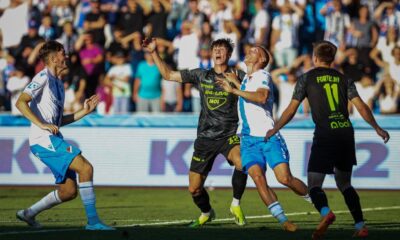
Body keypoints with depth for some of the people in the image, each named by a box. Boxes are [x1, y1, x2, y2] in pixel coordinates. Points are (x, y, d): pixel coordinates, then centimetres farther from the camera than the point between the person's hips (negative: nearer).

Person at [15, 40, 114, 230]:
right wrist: (42, 124, -25)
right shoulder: (43, 78, -5)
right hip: (43, 139, -10)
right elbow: (21, 102, -18)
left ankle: (28, 214, 18)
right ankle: (92, 221, -18)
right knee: (85, 167, -19)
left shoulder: (58, 83, 22)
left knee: (69, 191, 5)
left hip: (54, 140, 10)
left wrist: (84, 112, 18)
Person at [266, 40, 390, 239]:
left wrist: (275, 129, 20)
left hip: (325, 135, -4)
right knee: (344, 183, 19)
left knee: (314, 183, -1)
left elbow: (291, 110, 6)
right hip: (346, 133, 4)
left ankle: (325, 212, -33)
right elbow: (361, 107, 7)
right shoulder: (343, 79, 13)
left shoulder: (307, 78, 5)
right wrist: (377, 128, 18)